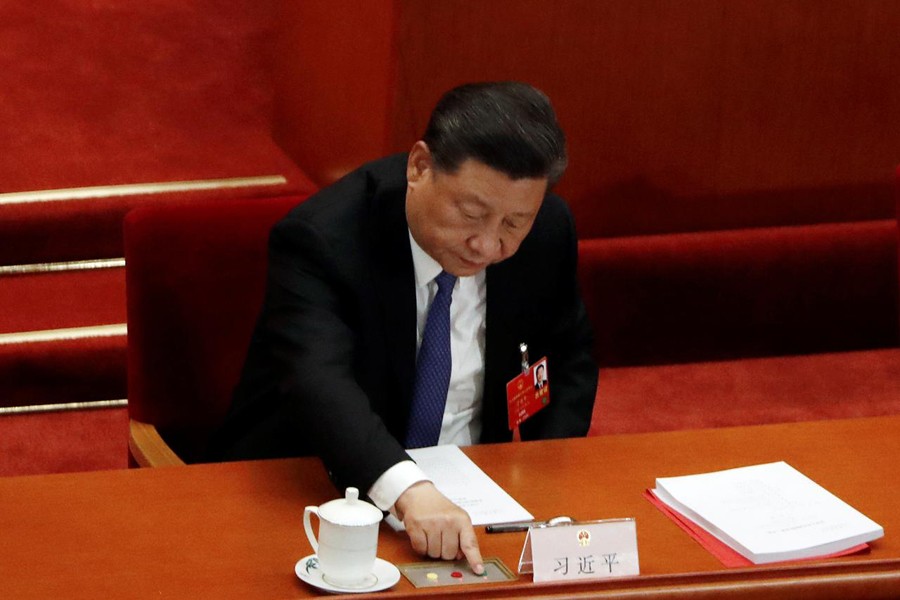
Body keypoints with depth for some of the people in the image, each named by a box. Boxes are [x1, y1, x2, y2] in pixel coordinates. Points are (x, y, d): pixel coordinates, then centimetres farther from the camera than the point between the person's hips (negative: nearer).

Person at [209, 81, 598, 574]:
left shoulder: (547, 229, -4)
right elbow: (319, 381, -39)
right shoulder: (319, 238, -21)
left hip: (463, 491, 4)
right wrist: (410, 491, -55)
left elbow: (569, 360, 14)